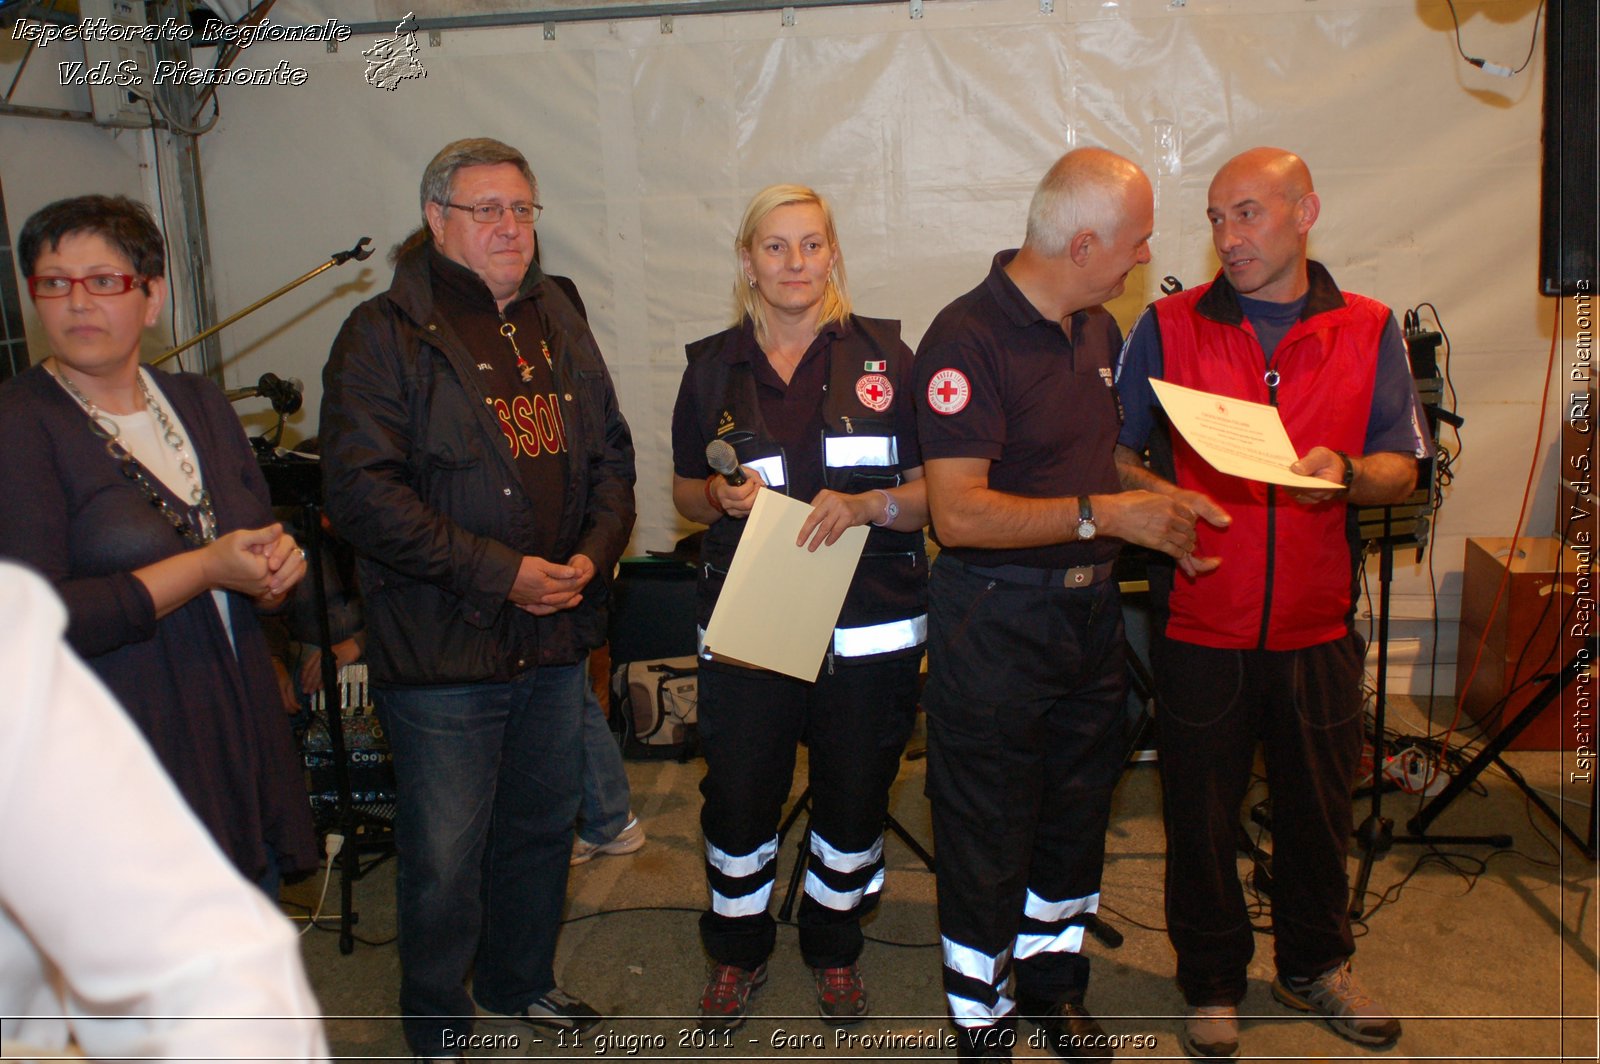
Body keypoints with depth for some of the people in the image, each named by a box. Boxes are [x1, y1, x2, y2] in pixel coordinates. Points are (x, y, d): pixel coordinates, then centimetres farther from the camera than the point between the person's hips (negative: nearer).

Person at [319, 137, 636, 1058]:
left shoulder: (559, 326, 12)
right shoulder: (386, 335, -8)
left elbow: (610, 455, 15)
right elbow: (362, 492, -17)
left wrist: (594, 552, -4)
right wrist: (499, 571, -19)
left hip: (557, 638, 6)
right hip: (444, 646, -6)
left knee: (543, 826, 20)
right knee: (444, 854, 6)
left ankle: (521, 980, 42)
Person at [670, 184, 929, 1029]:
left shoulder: (883, 355, -1)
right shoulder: (713, 365, 5)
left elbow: (934, 493, -1)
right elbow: (685, 492, 14)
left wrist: (867, 505, -20)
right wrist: (721, 497, -8)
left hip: (868, 632, 0)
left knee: (853, 799, 11)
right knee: (738, 798, 5)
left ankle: (835, 946, 37)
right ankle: (736, 950, 33)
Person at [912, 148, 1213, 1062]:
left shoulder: (1099, 328, 9)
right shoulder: (967, 338, -18)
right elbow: (960, 513, -24)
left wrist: (1160, 504, 8)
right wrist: (1104, 514, -22)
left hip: (1091, 610, 8)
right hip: (995, 620, -7)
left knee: (1078, 812, 18)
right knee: (989, 834, 6)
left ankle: (1055, 985, 39)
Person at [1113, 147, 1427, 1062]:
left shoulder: (1369, 330, 4)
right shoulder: (1170, 326, 1)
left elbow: (1402, 469, 4)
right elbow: (1114, 454, 3)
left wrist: (1343, 472, -18)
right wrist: (1159, 501, -18)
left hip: (1319, 625, 2)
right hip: (1203, 622, -1)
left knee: (1319, 806, 14)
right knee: (1202, 814, 8)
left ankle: (1317, 965, 38)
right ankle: (1213, 983, 29)